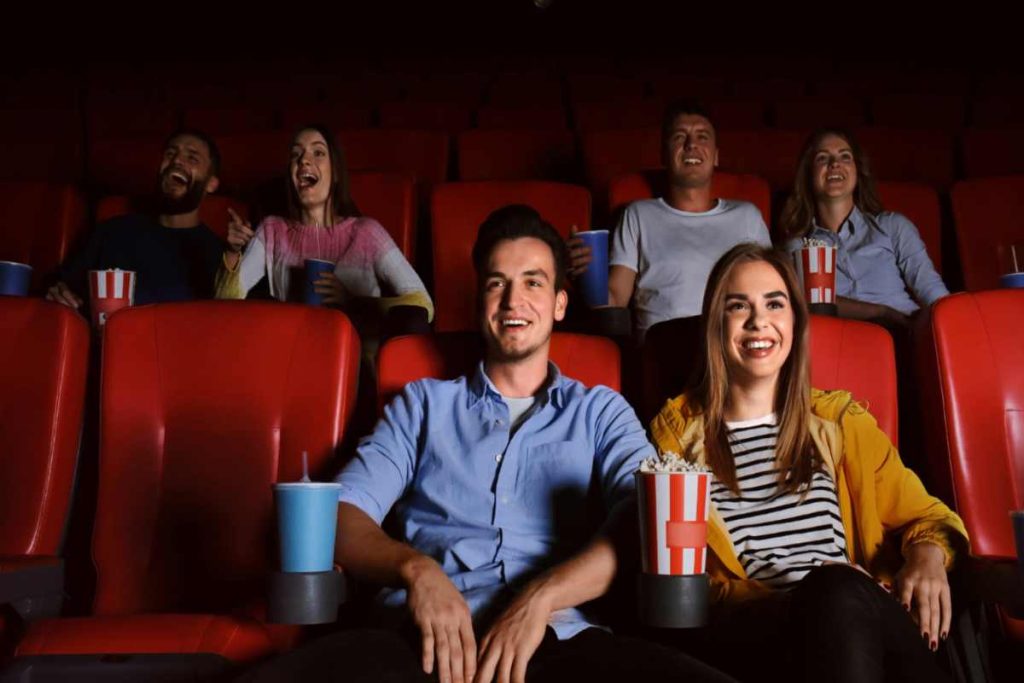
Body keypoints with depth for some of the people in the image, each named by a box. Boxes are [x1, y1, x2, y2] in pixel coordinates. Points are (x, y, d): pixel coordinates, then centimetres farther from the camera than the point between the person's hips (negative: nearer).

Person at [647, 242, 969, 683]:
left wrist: (928, 556, -6)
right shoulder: (677, 431, 12)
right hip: (746, 633, -2)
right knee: (838, 588, -37)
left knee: (839, 593, -37)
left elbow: (921, 513, 22)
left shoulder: (839, 420, 19)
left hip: (859, 619, 2)